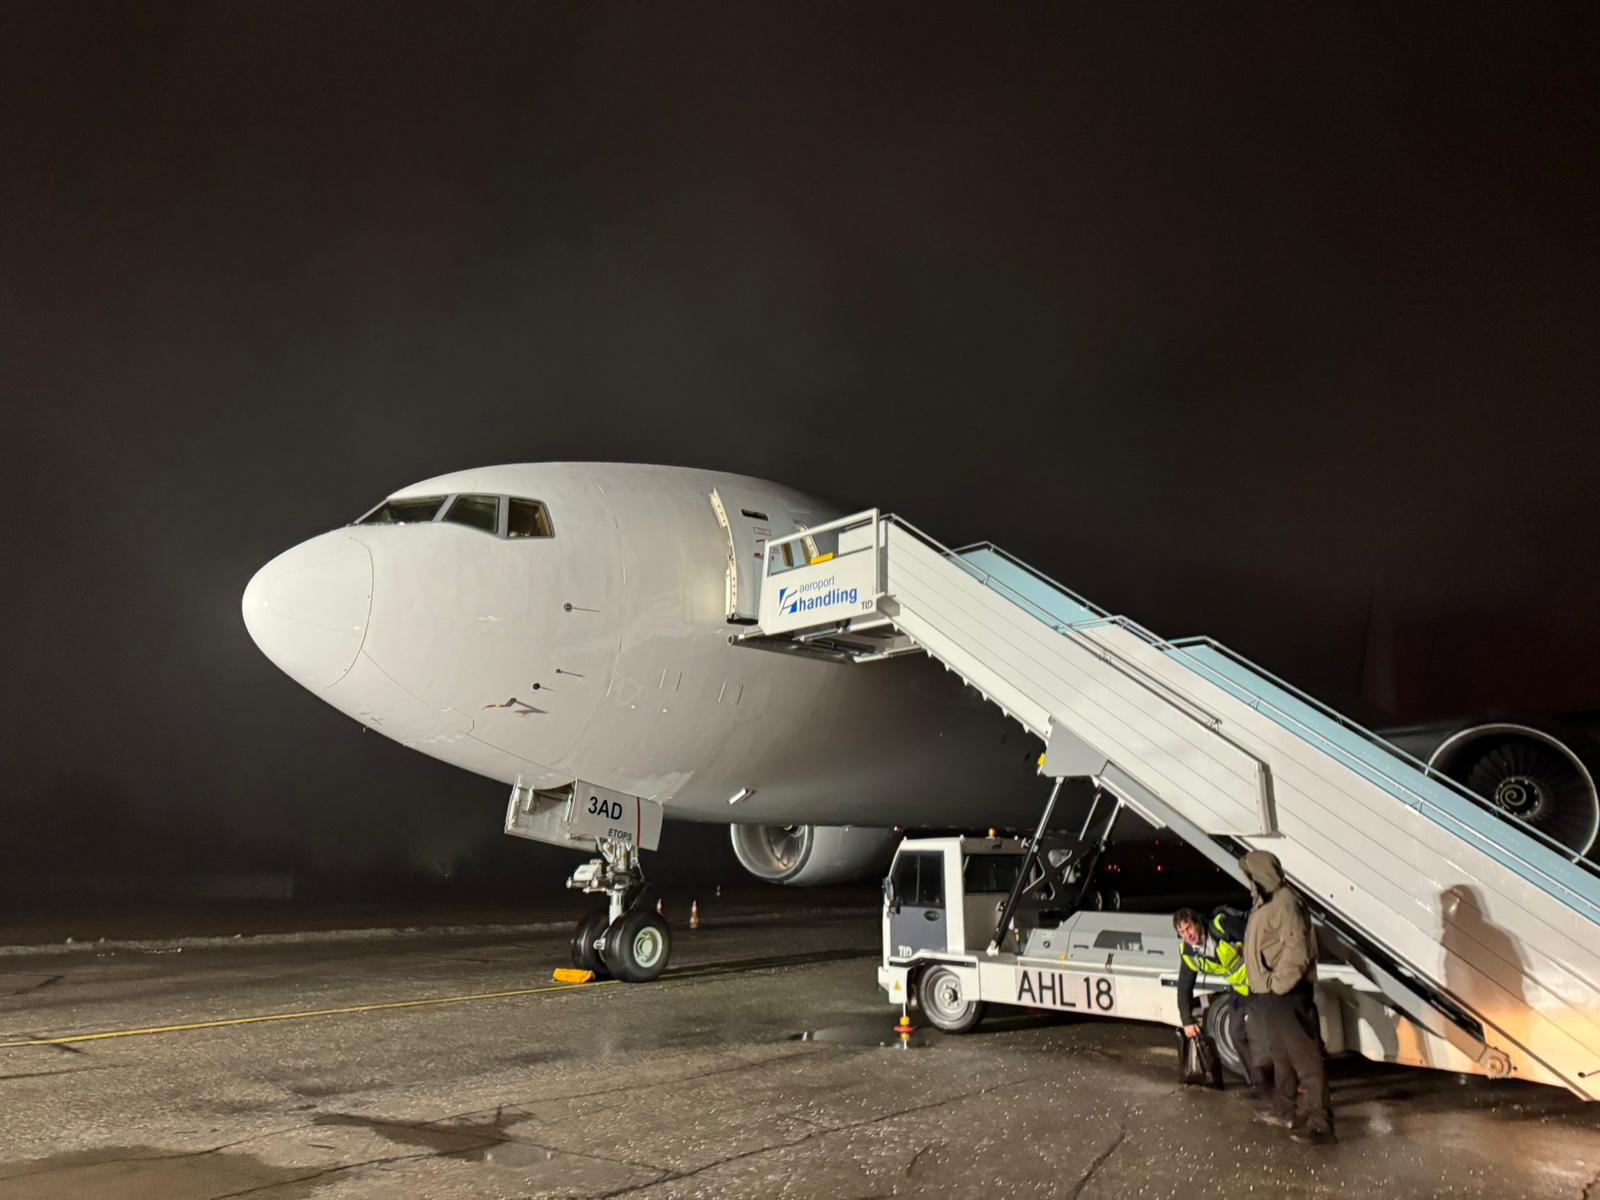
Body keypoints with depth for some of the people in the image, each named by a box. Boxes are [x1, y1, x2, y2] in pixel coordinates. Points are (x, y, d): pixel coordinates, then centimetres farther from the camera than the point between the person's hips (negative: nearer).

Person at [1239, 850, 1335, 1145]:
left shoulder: (1284, 903, -18)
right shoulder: (1265, 904, 16)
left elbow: (1297, 949, -26)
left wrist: (1279, 983, -21)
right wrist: (1261, 990, 20)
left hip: (1287, 997, -11)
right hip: (1269, 997, 11)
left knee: (1305, 1058, -6)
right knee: (1281, 1054, 21)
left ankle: (1319, 1123, -3)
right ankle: (1284, 1111, 33)